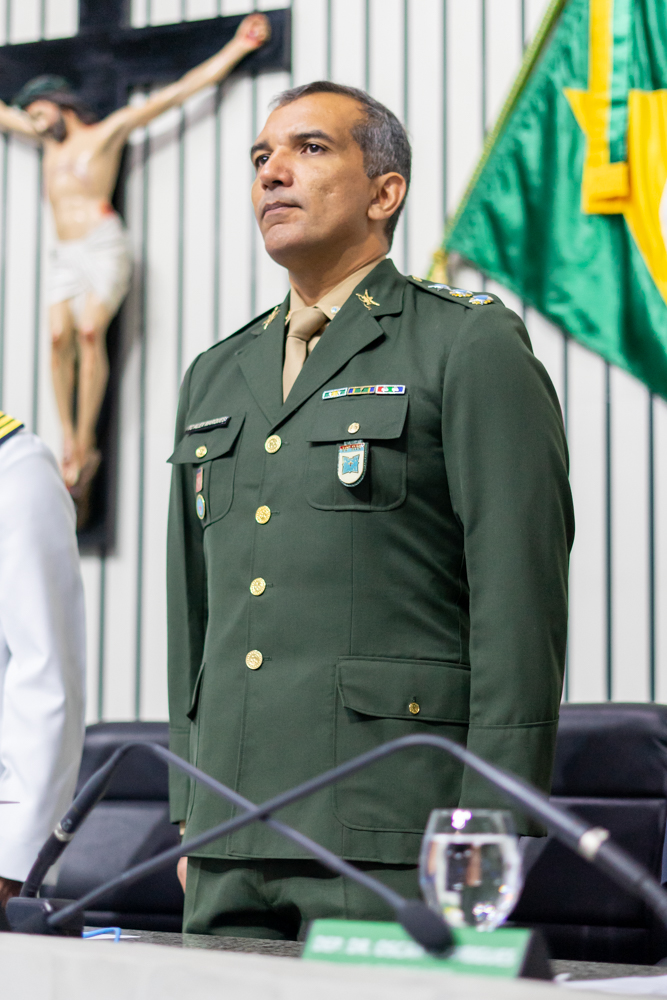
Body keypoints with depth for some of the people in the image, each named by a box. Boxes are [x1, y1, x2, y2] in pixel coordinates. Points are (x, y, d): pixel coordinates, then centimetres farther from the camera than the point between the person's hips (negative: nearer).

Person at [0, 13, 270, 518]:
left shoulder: (108, 131, 6)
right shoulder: (49, 138, 21)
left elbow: (179, 92, 4)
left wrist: (237, 48, 1)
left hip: (104, 245, -5)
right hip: (65, 252, 5)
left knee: (90, 331, -21)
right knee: (59, 337, -14)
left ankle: (85, 447, -21)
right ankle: (69, 445, -15)